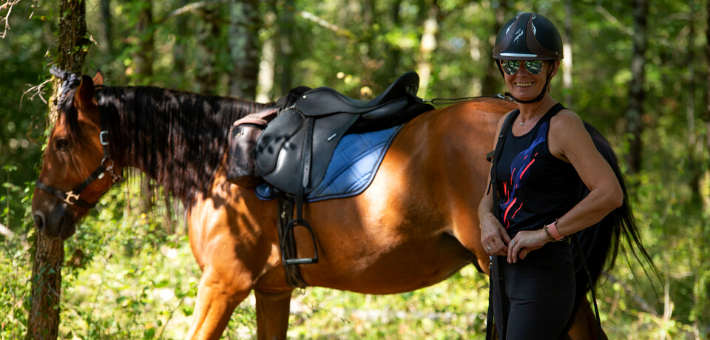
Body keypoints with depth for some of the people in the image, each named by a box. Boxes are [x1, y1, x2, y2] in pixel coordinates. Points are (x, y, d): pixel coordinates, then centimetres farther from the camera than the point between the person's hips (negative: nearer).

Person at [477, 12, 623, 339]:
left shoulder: (563, 125, -12)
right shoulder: (506, 125, 12)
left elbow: (611, 194, -22)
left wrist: (545, 233, -21)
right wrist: (487, 221, -6)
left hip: (544, 275, -9)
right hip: (503, 271, 9)